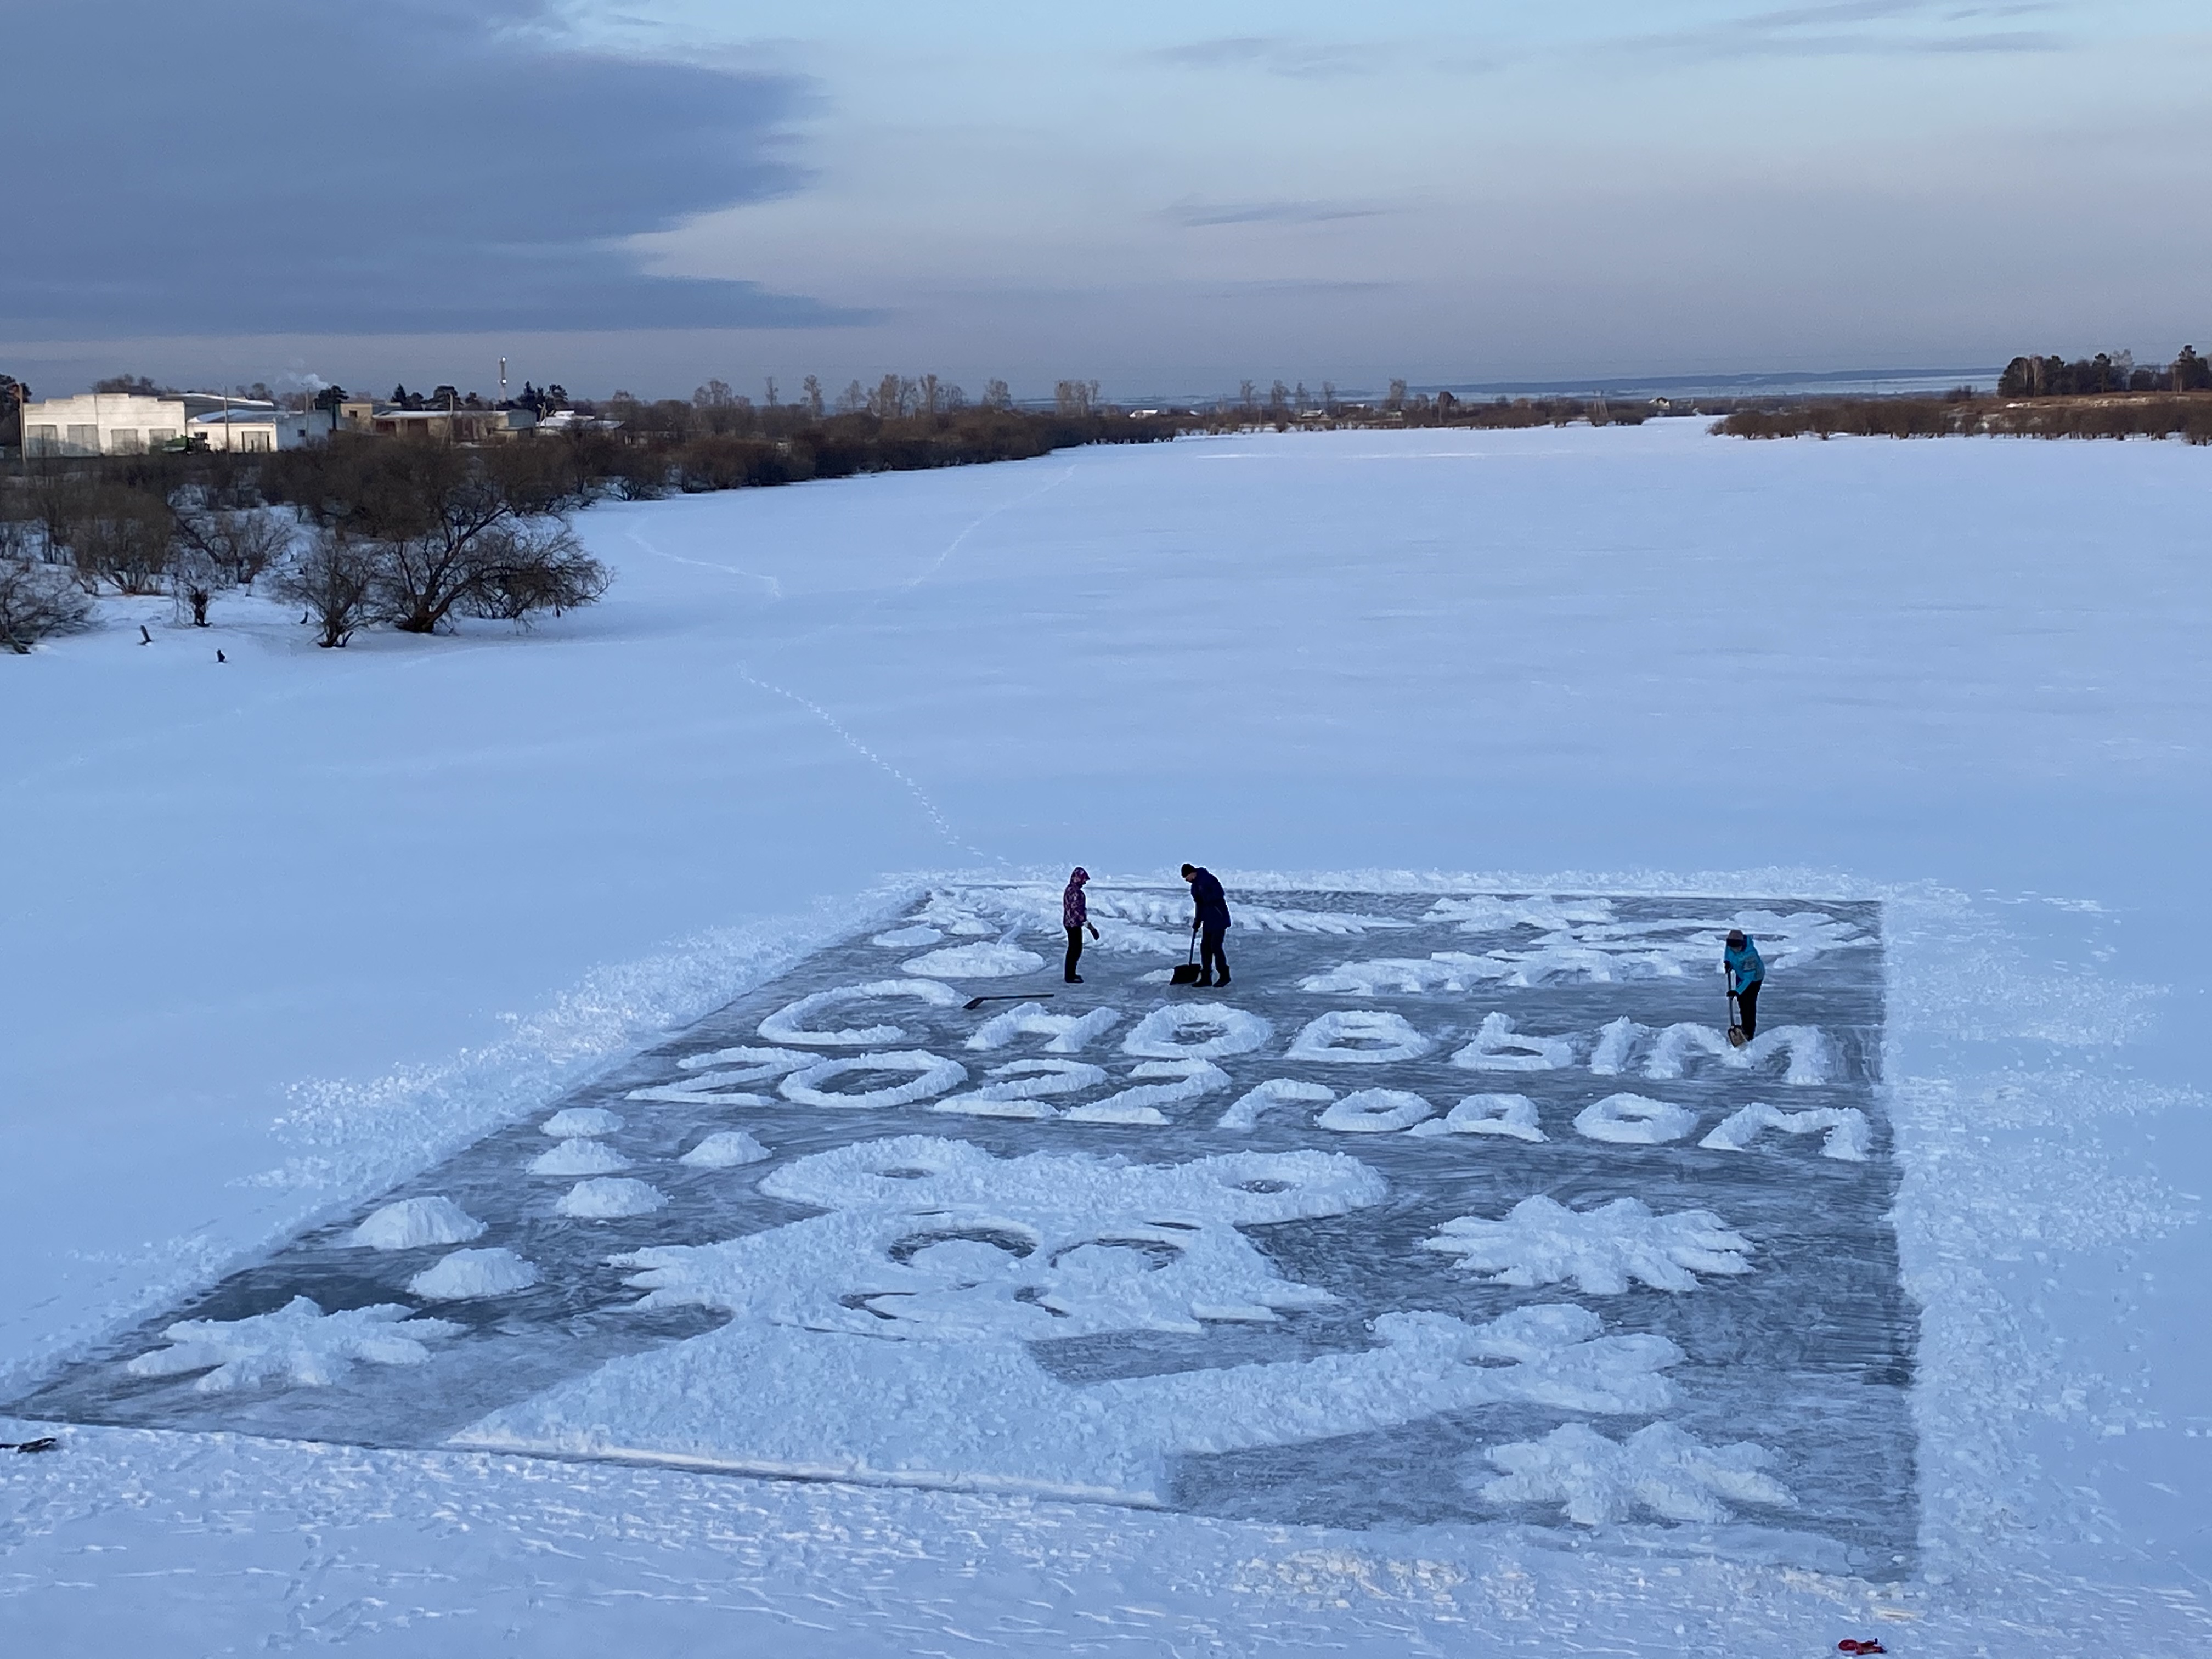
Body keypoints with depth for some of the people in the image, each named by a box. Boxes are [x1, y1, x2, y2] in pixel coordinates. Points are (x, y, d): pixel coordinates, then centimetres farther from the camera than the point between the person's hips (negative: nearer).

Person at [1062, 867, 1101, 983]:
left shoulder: (1071, 889, 13)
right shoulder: (1075, 892, -20)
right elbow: (1076, 910, -24)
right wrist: (1087, 924, -20)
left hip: (1070, 923, 10)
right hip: (1074, 924, -10)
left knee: (1074, 949, 19)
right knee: (1075, 949, -4)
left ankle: (1070, 973, 28)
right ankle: (1070, 977, 0)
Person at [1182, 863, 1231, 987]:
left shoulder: (1208, 879, -14)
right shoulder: (1195, 885, 14)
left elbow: (1219, 895, -23)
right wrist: (1197, 923, 18)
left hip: (1218, 919, -9)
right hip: (1208, 921, 9)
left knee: (1215, 947, -10)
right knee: (1205, 947, 7)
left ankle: (1224, 976, 1)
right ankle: (1206, 978, 11)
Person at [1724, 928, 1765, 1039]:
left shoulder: (1750, 954, -42)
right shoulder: (1731, 945, -22)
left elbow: (1749, 977, -39)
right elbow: (1728, 953, 5)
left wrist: (1738, 991, -43)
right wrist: (1727, 962, -14)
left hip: (1754, 977, -7)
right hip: (1740, 975, 7)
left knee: (1749, 1004, -9)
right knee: (1741, 1002, 15)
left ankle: (1749, 1034, -2)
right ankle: (1744, 1027, 33)